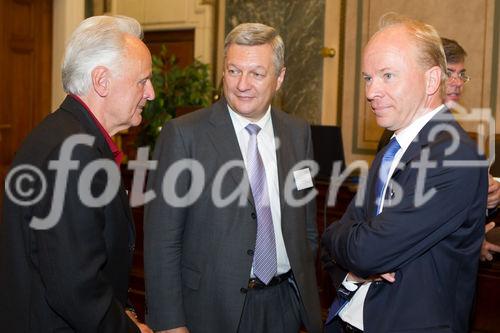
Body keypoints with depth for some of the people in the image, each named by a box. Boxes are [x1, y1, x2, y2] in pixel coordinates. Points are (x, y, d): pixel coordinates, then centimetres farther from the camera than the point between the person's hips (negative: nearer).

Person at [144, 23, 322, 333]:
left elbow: (307, 224, 11)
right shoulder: (183, 134, -12)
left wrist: (306, 292, 12)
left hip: (286, 306, 4)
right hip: (213, 308, -4)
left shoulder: (298, 133, 3)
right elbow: (161, 240, -12)